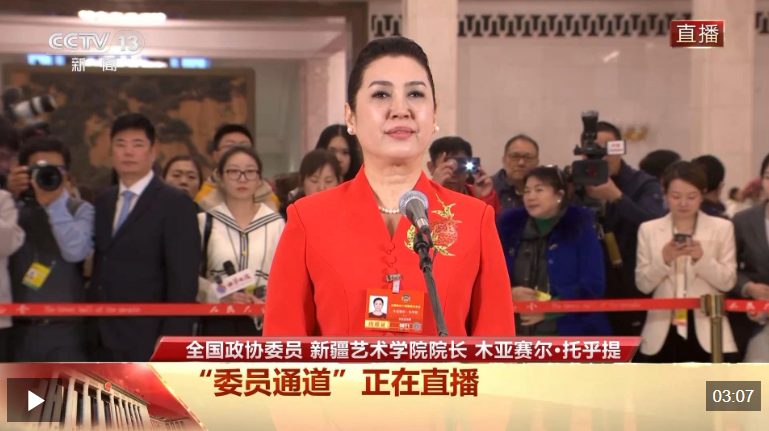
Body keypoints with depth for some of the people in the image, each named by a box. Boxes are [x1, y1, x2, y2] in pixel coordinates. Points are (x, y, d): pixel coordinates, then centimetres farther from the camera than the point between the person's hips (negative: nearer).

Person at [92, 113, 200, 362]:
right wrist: (93, 327, 7)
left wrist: (171, 338, -18)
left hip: (150, 343, -6)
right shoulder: (104, 202, 15)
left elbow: (184, 278, -12)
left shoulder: (175, 203, -6)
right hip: (108, 342, 6)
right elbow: (101, 268, 15)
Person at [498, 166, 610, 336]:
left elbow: (593, 285, -9)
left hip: (569, 337, -4)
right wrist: (509, 294, -11)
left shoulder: (580, 229, 0)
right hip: (519, 336, 4)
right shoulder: (511, 227, 10)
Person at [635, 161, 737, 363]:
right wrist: (663, 259, -14)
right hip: (662, 332, 1)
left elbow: (728, 282, 0)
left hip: (707, 332, -1)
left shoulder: (722, 227, 5)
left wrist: (702, 258, -15)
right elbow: (643, 285, 3)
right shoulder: (649, 229, 7)